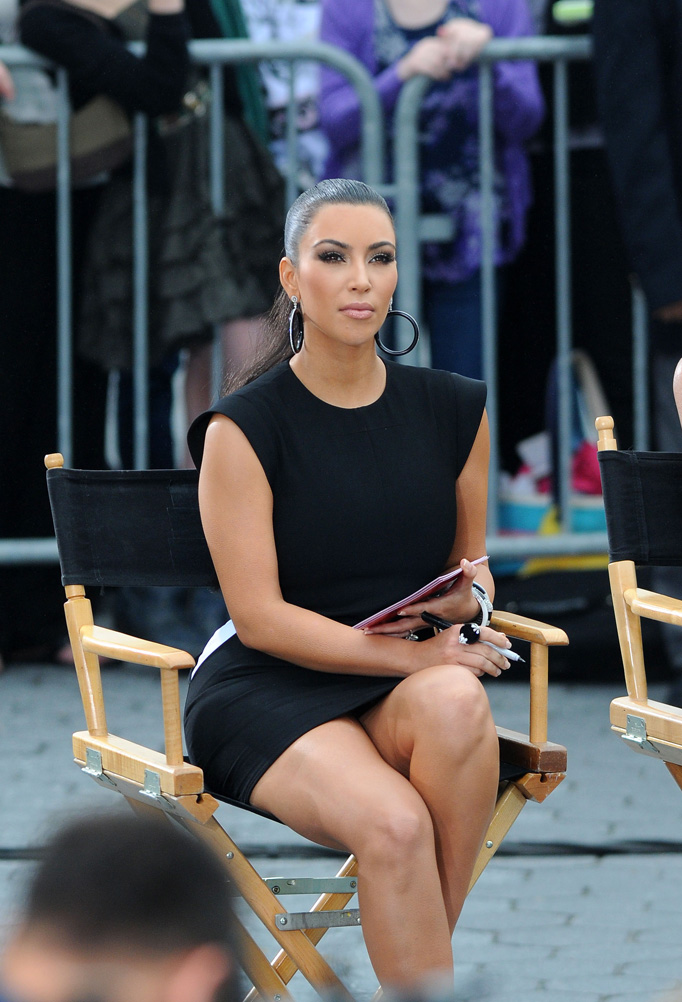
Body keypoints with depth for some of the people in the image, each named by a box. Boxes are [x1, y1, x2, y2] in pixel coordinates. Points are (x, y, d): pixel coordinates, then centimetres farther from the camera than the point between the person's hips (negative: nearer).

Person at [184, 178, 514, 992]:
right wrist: (409, 653, -19)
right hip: (267, 688, -4)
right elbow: (260, 616, -10)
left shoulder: (452, 412, 9)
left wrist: (470, 597, -5)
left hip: (405, 681, 4)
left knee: (456, 702, -35)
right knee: (395, 825, -34)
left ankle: (420, 953, -20)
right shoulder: (243, 428, -5)